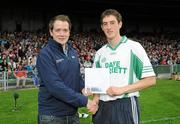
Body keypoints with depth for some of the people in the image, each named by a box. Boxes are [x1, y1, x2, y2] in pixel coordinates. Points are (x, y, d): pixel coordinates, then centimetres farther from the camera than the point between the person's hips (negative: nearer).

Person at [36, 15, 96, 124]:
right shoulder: (45, 54, -15)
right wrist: (83, 100, -23)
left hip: (72, 113, 6)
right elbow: (55, 86, -24)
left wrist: (83, 87, -6)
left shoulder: (73, 52, 7)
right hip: (52, 115, -6)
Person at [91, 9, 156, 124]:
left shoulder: (134, 47, -3)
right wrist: (95, 100, -2)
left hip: (126, 105, -4)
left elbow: (150, 79, -7)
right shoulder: (100, 53, 11)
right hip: (103, 106, 4)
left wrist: (122, 89, -14)